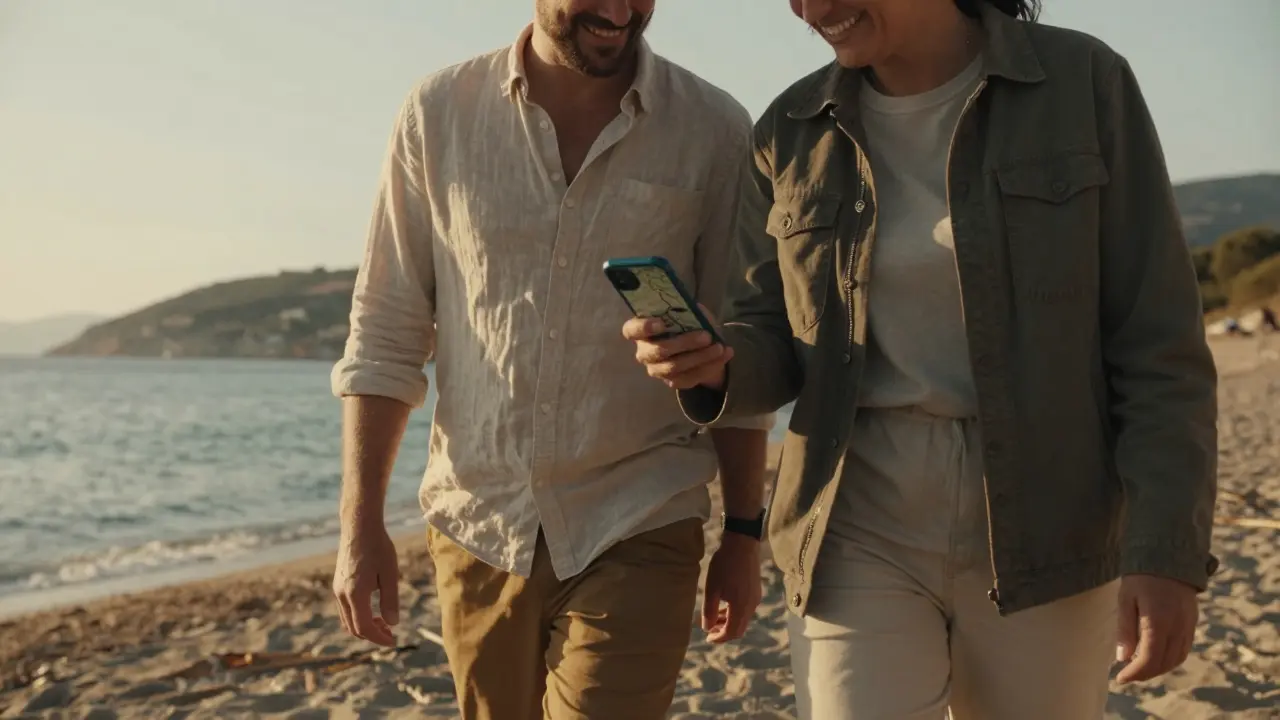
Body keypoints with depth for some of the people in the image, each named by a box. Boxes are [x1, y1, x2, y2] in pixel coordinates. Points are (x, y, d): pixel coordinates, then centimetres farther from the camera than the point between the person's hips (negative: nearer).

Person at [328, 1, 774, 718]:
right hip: (477, 526, 2)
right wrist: (360, 523, -1)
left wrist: (744, 531, 4)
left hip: (637, 533, -2)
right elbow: (385, 334, 2)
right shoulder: (440, 112, -1)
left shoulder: (714, 130, -4)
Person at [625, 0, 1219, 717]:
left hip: (1039, 526, -1)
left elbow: (1157, 345, -5)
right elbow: (772, 344, 7)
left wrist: (1167, 549, -12)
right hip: (859, 526, 1)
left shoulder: (1082, 81, -4)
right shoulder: (792, 132, 3)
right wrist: (715, 363, -15)